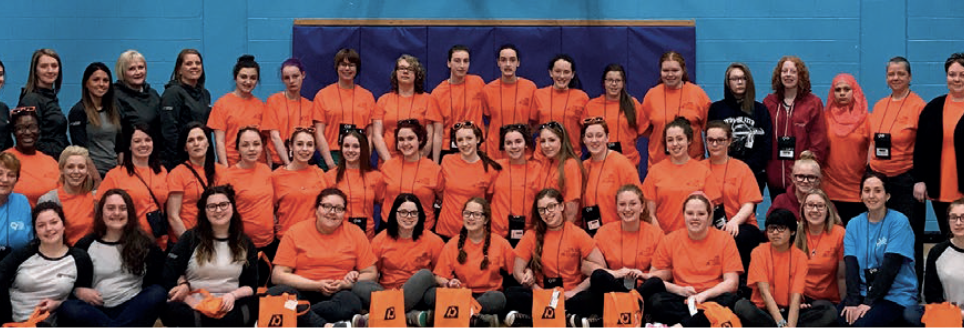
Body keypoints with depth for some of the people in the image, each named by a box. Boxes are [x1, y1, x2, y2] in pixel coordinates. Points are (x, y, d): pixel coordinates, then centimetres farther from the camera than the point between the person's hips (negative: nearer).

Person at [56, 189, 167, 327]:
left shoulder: (142, 243, 12)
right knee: (67, 308, -31)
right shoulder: (86, 244, 13)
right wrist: (79, 291, -7)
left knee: (158, 292, -30)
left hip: (132, 310, 0)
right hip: (97, 310, 0)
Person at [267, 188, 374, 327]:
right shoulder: (296, 232, 8)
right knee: (276, 293, -32)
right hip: (303, 293, 0)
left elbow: (371, 274, 11)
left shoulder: (355, 233, 10)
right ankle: (326, 326, -37)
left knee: (351, 300, -35)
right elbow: (278, 275, 1)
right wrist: (317, 285, -9)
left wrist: (346, 284, -8)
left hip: (339, 294, 0)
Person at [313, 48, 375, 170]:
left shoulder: (367, 96, 11)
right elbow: (319, 133, 2)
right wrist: (330, 162, -9)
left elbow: (371, 134, 8)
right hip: (332, 156, -1)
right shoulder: (322, 95, 7)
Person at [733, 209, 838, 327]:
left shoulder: (800, 256, -1)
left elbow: (796, 296, -12)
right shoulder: (759, 252, -4)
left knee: (830, 311, -23)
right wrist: (782, 324, -27)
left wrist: (790, 326, -29)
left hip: (790, 311, 2)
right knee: (742, 307, -34)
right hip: (764, 311, -2)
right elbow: (764, 292, -14)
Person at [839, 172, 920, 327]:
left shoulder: (899, 222, -5)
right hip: (864, 292, 4)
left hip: (896, 296, -4)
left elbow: (890, 266, -13)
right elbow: (851, 266, -2)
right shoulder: (854, 224, 9)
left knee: (860, 324, -28)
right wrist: (852, 302, -15)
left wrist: (868, 302, -18)